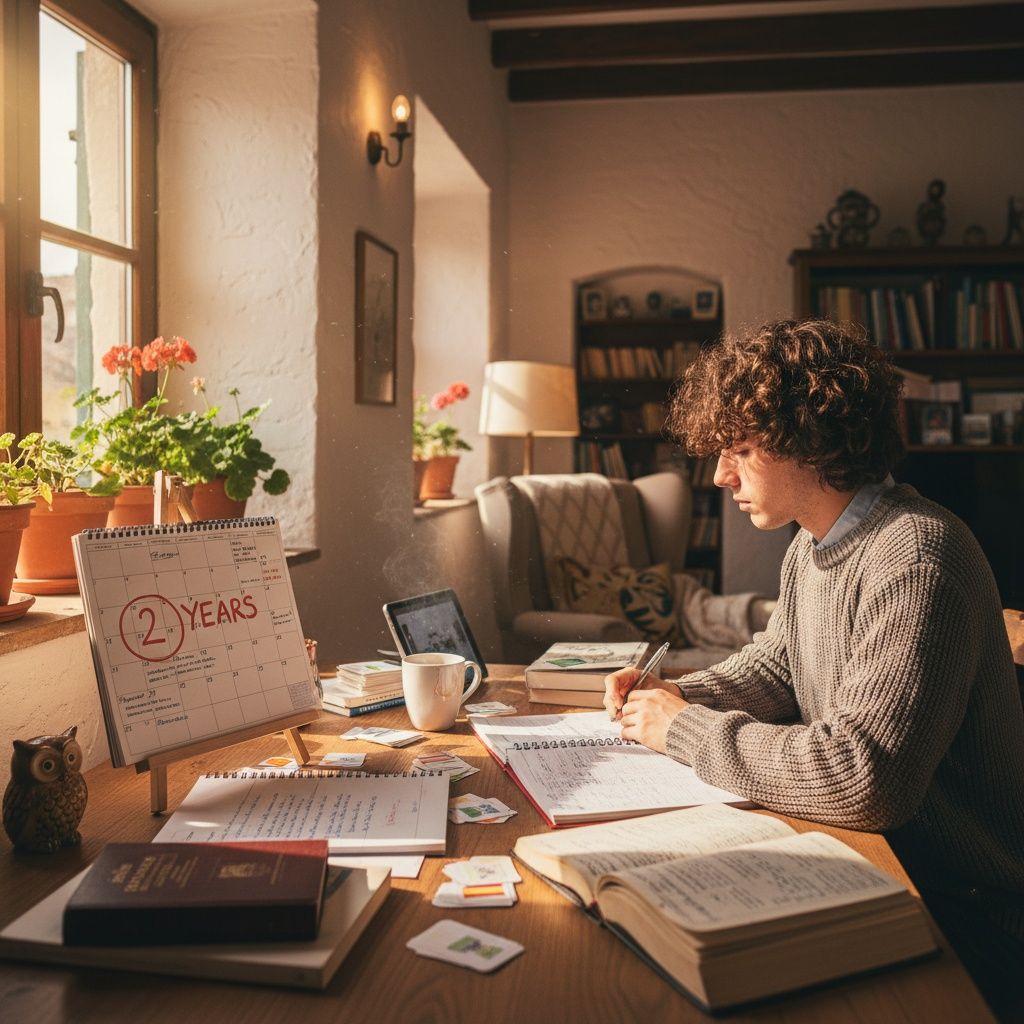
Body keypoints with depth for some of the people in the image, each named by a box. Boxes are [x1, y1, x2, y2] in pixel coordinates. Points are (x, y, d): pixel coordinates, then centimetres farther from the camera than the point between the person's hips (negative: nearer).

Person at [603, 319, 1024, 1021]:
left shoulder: (913, 561, -27)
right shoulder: (813, 546, 5)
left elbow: (862, 779, -35)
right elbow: (774, 670, 19)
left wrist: (686, 728, -22)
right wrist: (674, 695, -1)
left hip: (963, 913, -8)